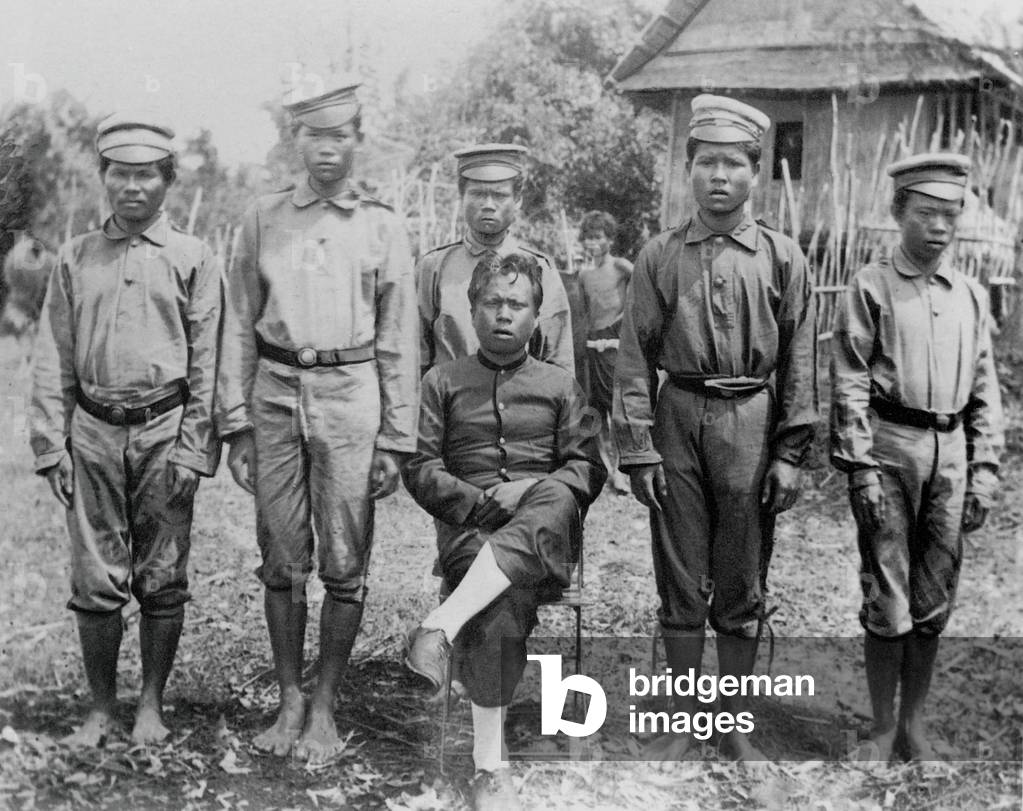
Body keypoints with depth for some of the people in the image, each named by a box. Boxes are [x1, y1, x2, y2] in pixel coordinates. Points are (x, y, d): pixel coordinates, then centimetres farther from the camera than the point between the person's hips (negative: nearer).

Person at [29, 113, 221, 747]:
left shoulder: (194, 259, 2)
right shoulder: (76, 259, 9)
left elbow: (207, 362, -1)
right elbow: (54, 360, 8)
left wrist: (193, 448, -7)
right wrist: (52, 443, 1)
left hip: (165, 431, -2)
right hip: (93, 432, 2)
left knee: (162, 579, 5)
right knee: (96, 581, 3)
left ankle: (153, 705, 19)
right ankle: (101, 709, 17)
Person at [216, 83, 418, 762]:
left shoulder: (382, 227, 6)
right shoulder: (264, 221, 9)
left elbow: (400, 341, 5)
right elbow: (240, 326, 9)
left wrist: (396, 441, 0)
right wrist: (236, 424, 3)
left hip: (350, 398, -1)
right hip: (276, 397, 2)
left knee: (344, 566, 1)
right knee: (282, 561, 6)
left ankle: (325, 708, 14)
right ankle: (289, 700, 20)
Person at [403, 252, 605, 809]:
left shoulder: (559, 385, 21)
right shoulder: (442, 382, 18)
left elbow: (587, 468, 10)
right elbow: (419, 468, 8)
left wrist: (531, 494, -10)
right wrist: (479, 501, -9)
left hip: (547, 533, 1)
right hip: (469, 527, -1)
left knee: (554, 504, -38)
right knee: (504, 600, -34)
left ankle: (442, 627, -43)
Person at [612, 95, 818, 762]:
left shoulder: (783, 258, 4)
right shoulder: (660, 257, 4)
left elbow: (800, 363, 3)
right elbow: (635, 358, 2)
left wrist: (790, 455, -2)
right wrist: (638, 449, -4)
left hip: (751, 426, 0)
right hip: (678, 420, 1)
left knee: (742, 589, 7)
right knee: (681, 585, 7)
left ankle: (736, 726, 21)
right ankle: (684, 724, 21)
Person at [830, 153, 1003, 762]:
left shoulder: (971, 295, 11)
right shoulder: (872, 287, -2)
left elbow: (985, 391, 12)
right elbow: (850, 385, -6)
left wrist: (985, 469, 5)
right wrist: (861, 469, -12)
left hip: (950, 452, 4)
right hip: (888, 445, -4)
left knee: (934, 600, 9)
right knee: (887, 599, 0)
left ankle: (915, 725, 23)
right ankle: (883, 730, 14)